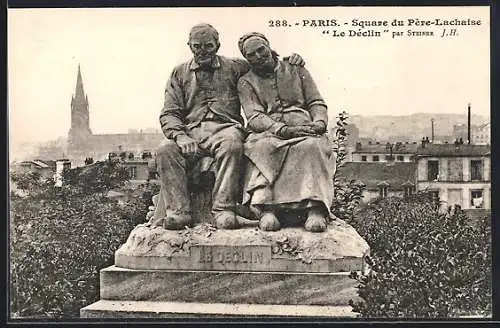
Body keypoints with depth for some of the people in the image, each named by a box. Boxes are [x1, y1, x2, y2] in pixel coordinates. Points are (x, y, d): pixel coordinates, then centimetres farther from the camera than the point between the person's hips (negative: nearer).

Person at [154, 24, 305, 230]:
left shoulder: (234, 68, 19)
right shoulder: (179, 74, 20)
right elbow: (169, 113, 10)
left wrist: (289, 60, 6)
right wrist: (180, 136, -10)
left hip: (225, 126, -1)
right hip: (191, 129, 2)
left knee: (232, 145, -38)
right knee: (165, 151, -30)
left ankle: (223, 209, -36)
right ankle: (178, 211, -29)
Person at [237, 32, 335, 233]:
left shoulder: (296, 70, 20)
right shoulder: (246, 82, 15)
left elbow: (317, 103, 16)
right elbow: (254, 118, -1)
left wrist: (319, 122, -9)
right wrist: (283, 130, -20)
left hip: (304, 125, 1)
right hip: (268, 131, -1)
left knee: (311, 146, -36)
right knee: (263, 147, -37)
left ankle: (316, 208, -44)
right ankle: (268, 208, -47)